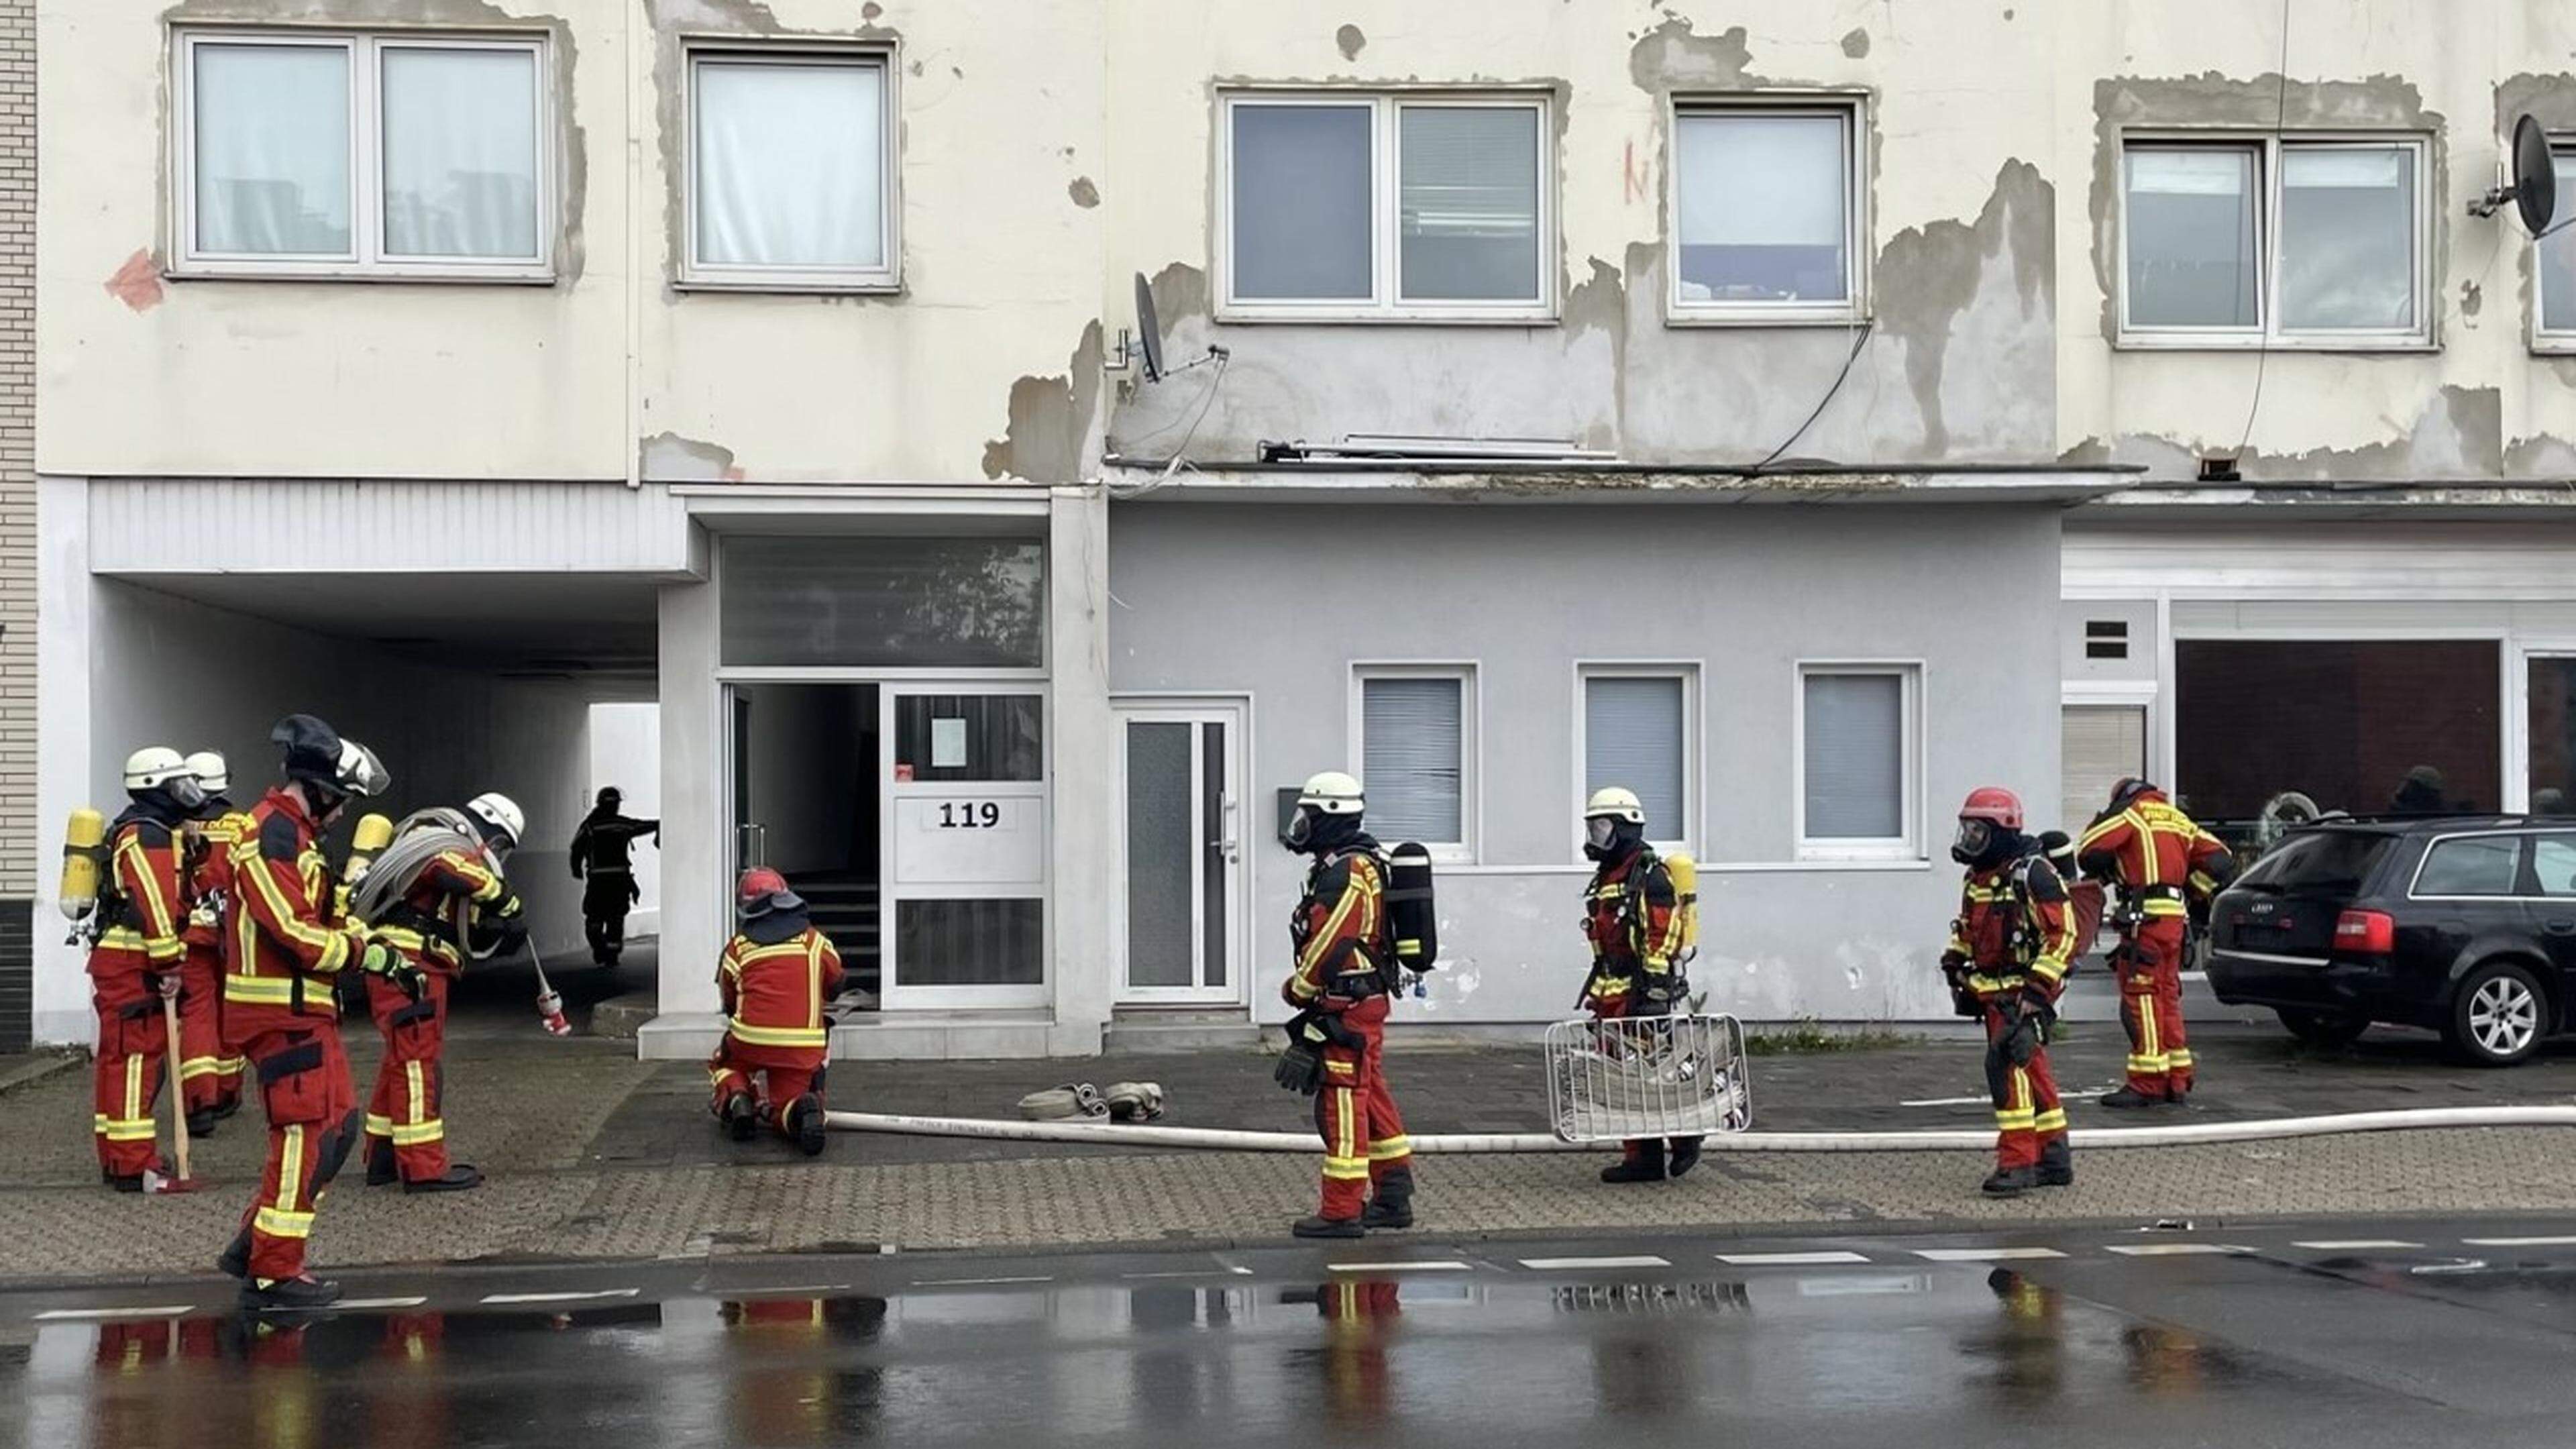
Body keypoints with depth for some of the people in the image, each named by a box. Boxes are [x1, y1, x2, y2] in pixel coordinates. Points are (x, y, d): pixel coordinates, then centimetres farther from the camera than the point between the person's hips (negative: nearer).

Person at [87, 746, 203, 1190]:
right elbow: (153, 905, -21)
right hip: (132, 965, -11)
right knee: (136, 1058, -11)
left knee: (121, 1059, 15)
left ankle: (119, 1155, 23)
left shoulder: (142, 831, 20)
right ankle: (132, 1165, -11)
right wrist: (170, 964, -19)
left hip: (123, 962, 11)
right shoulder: (147, 835, -14)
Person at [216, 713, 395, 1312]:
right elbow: (295, 931, -24)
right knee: (304, 1133, -7)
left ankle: (253, 1244, 19)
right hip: (280, 1010, -11)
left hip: (306, 1008, 11)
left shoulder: (295, 832, 18)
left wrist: (370, 941, 9)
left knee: (340, 1122, 13)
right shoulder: (272, 833, -16)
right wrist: (368, 955, -15)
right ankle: (272, 1274, 0)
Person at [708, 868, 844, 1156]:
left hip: (750, 1042, 0)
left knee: (723, 1064, 31)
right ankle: (804, 1110, -23)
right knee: (784, 1108, 13)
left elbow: (729, 1004, 16)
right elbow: (835, 987, 23)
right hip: (803, 1048, 0)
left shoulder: (737, 948, 7)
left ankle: (736, 1101, -1)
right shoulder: (815, 941, 9)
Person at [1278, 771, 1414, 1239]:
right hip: (1366, 1002, 11)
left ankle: (1342, 1211, -3)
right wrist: (1309, 988, 16)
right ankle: (1393, 1197, 21)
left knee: (1343, 1103, -6)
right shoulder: (1364, 866, 16)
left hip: (1346, 1007, -11)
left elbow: (1328, 944, -20)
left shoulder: (1345, 874, -18)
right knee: (1372, 1097, 15)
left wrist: (1297, 989, -6)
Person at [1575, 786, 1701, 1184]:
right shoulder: (1607, 878, 19)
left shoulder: (1650, 877, -11)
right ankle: (1641, 1157, 11)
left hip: (1642, 992, -10)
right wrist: (1597, 989, 25)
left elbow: (1663, 940, -18)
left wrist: (1655, 994, -23)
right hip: (1613, 994, 10)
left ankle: (1684, 1136, 7)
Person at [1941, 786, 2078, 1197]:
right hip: (1992, 991, 9)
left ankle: (2017, 1162, -17)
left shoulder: (2032, 874, -15)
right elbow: (1968, 929, 29)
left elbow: (2063, 934, -17)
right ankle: (2054, 1159, 23)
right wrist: (1954, 961, 14)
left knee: (2008, 1066, -18)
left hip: (2023, 992, -9)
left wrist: (2038, 987, -21)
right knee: (2032, 1072, 14)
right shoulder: (1977, 877, 14)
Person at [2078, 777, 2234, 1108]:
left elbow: (2090, 852, -8)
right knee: (2167, 998, 14)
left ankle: (2146, 1084, -9)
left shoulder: (2130, 812, 0)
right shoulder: (2179, 819, 20)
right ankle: (2176, 1081, 18)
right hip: (2175, 918, 7)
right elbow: (2219, 860, 16)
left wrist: (2108, 873, 12)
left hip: (2145, 917, -7)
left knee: (2142, 997, -6)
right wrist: (2189, 892, 19)